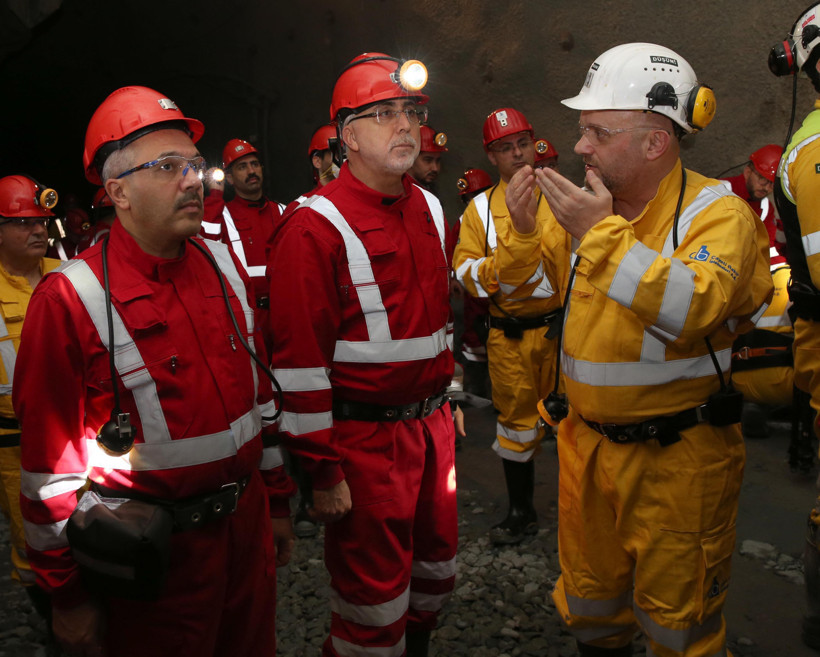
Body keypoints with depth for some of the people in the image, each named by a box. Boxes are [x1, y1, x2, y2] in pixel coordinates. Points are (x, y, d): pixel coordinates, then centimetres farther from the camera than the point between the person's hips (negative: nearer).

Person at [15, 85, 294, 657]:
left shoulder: (224, 265, 2)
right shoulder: (70, 298, -16)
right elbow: (51, 463, -12)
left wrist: (277, 500, 13)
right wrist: (69, 596, -6)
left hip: (245, 522, 6)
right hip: (154, 553, -5)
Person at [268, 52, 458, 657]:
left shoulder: (430, 209, 8)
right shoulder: (316, 227, -16)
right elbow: (300, 360, -17)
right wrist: (322, 471, -15)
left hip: (431, 425, 7)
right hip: (364, 440, -7)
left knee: (436, 569, 22)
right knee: (374, 602, 7)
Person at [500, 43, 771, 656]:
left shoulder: (718, 211, -13)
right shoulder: (590, 207, 4)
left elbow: (694, 309, -31)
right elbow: (528, 290, 13)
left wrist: (602, 234, -31)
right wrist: (523, 230, -6)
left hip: (676, 456, -5)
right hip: (586, 441, 6)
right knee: (589, 594, 23)